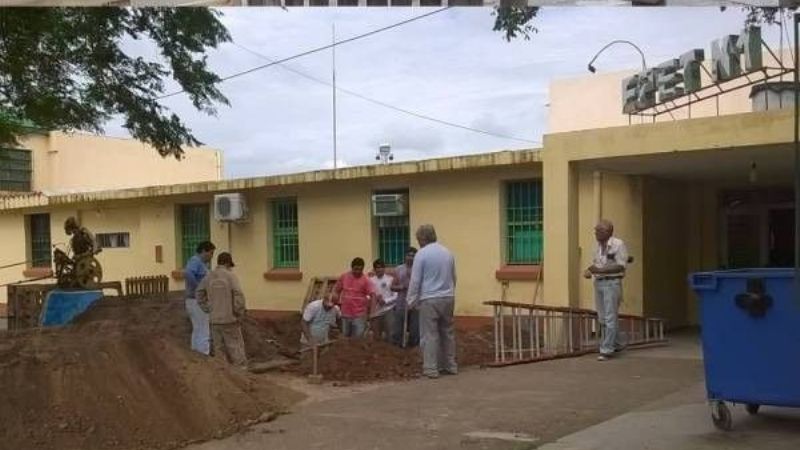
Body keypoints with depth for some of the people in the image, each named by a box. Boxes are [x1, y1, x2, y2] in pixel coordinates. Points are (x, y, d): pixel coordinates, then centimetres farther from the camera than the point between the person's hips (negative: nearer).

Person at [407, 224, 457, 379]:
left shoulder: (421, 254, -10)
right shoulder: (448, 252, 9)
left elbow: (415, 280, -10)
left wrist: (411, 301, -2)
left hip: (429, 300, -6)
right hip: (448, 298, 6)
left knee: (430, 334, -2)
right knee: (447, 332, 14)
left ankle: (431, 369, -1)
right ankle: (450, 366, 19)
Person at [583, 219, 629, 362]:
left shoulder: (618, 244, -11)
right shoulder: (599, 245, 10)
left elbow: (621, 266, -17)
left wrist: (601, 270, -23)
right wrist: (589, 270, -1)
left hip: (612, 284, -8)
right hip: (598, 283, 8)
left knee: (610, 318, -8)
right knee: (603, 318, 12)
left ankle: (606, 350, -6)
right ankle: (615, 345, 27)